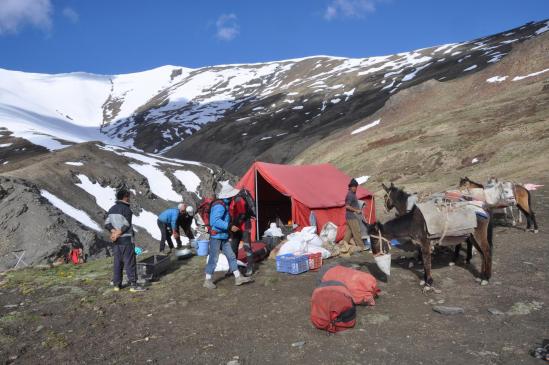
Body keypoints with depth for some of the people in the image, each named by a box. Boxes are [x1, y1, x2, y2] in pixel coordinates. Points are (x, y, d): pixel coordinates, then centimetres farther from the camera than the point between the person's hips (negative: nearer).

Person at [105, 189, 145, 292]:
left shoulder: (112, 209, 13)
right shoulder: (126, 209, -11)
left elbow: (107, 223, 5)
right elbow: (126, 225, -18)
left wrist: (114, 231, -8)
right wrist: (119, 233, -10)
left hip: (115, 240, 8)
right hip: (126, 239, -7)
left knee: (117, 262, 13)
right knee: (130, 262, -4)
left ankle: (117, 284, 16)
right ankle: (133, 284, -3)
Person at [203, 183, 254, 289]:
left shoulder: (224, 205, 12)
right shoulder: (219, 206, -21)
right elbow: (215, 221, -31)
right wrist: (230, 227, -30)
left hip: (224, 237, 10)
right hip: (216, 236, -10)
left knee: (231, 256, 8)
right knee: (213, 259, -2)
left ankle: (238, 277, 12)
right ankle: (207, 281, 10)